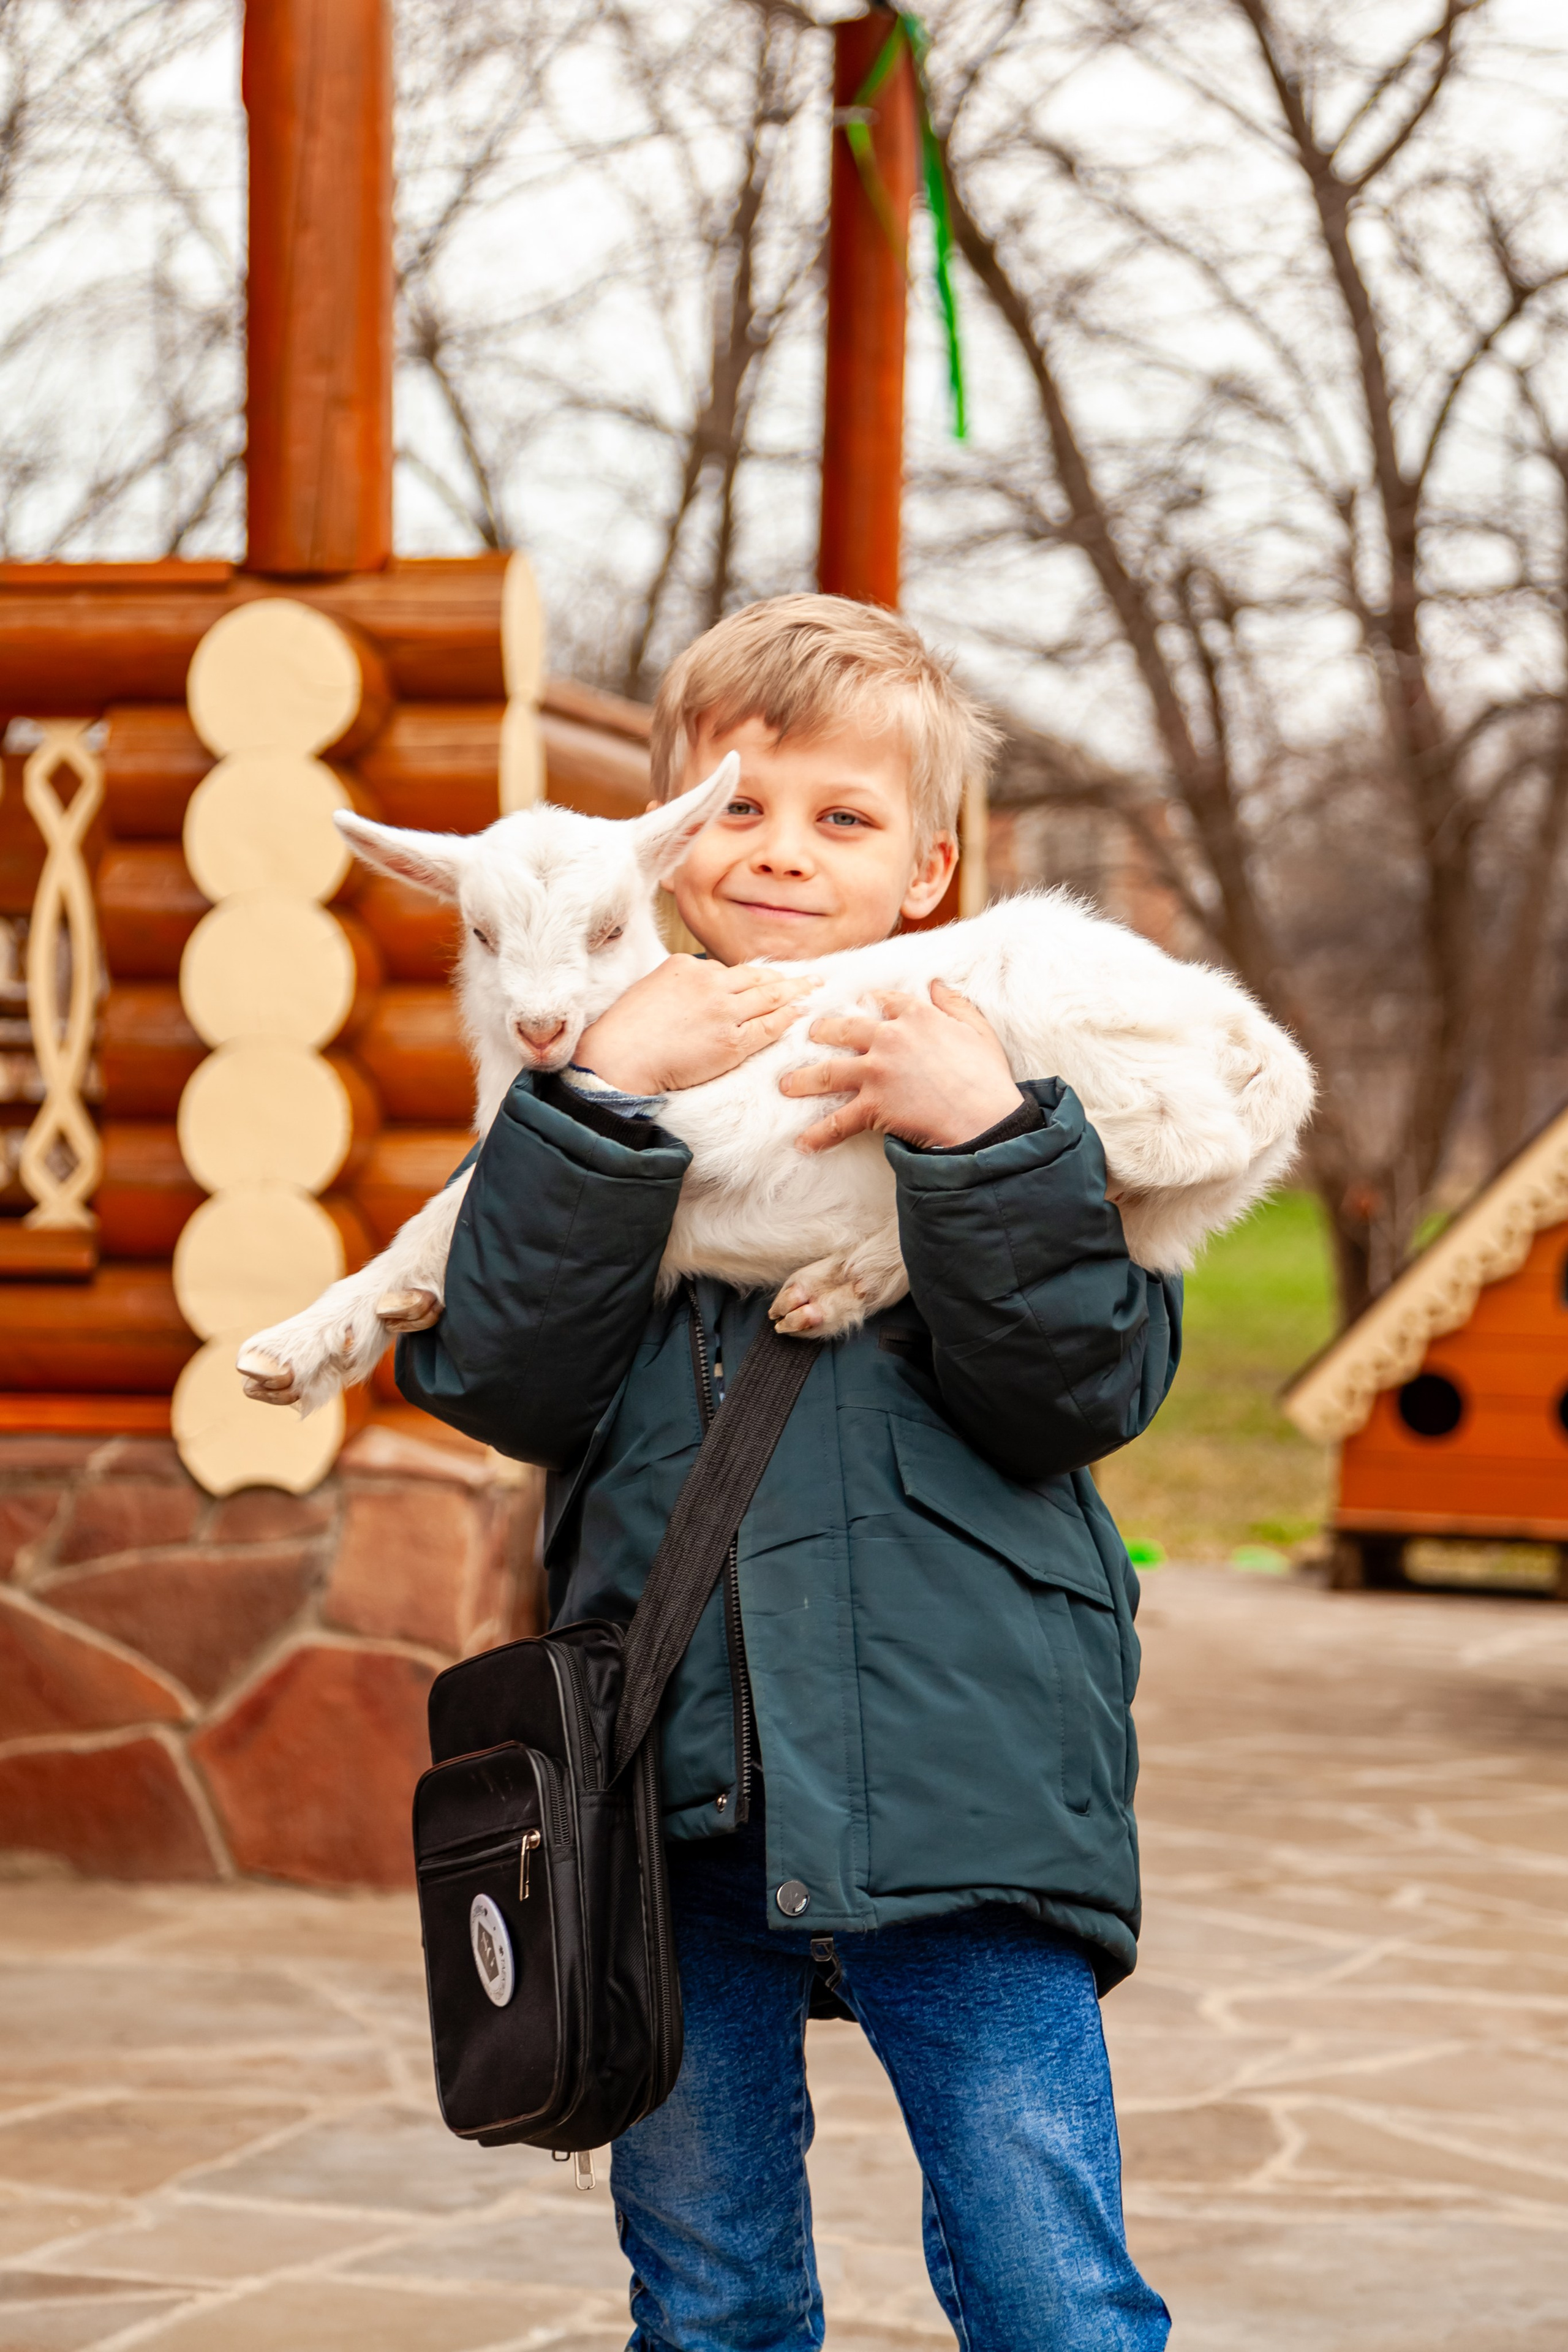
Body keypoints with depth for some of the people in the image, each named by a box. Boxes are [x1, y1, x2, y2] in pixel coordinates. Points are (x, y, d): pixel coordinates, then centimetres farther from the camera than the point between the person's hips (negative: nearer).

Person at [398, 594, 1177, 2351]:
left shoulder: (1010, 1089, 3)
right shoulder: (592, 1093, 9)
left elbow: (1081, 1394, -7)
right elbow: (497, 1380, -5)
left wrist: (980, 1138, -19)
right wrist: (605, 1102, -13)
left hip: (960, 1799, -3)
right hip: (677, 1808, 3)